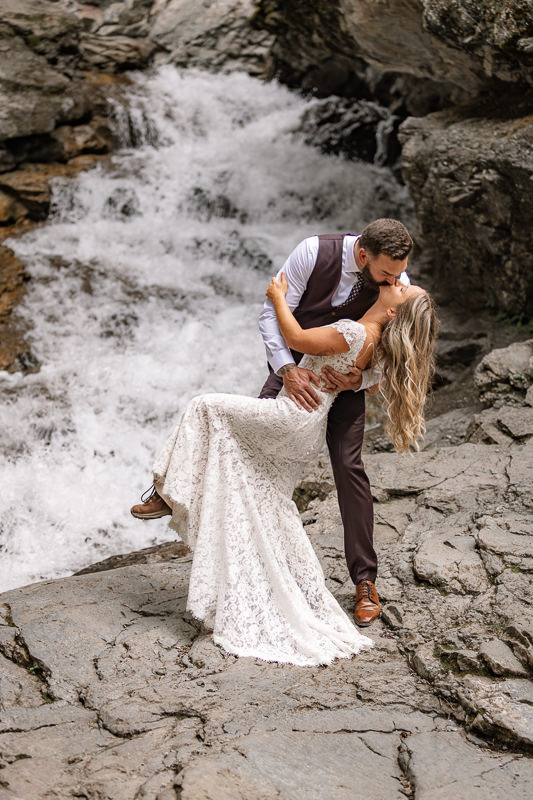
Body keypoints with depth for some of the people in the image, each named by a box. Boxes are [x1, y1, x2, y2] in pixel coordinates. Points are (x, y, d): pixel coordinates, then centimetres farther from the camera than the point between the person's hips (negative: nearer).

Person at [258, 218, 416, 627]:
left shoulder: (398, 286, -22)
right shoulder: (314, 252, -26)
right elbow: (273, 313, -21)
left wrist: (359, 379, -32)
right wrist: (286, 369, -34)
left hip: (346, 375, -1)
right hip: (294, 366, 1)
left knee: (348, 463, -12)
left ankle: (365, 581, -5)